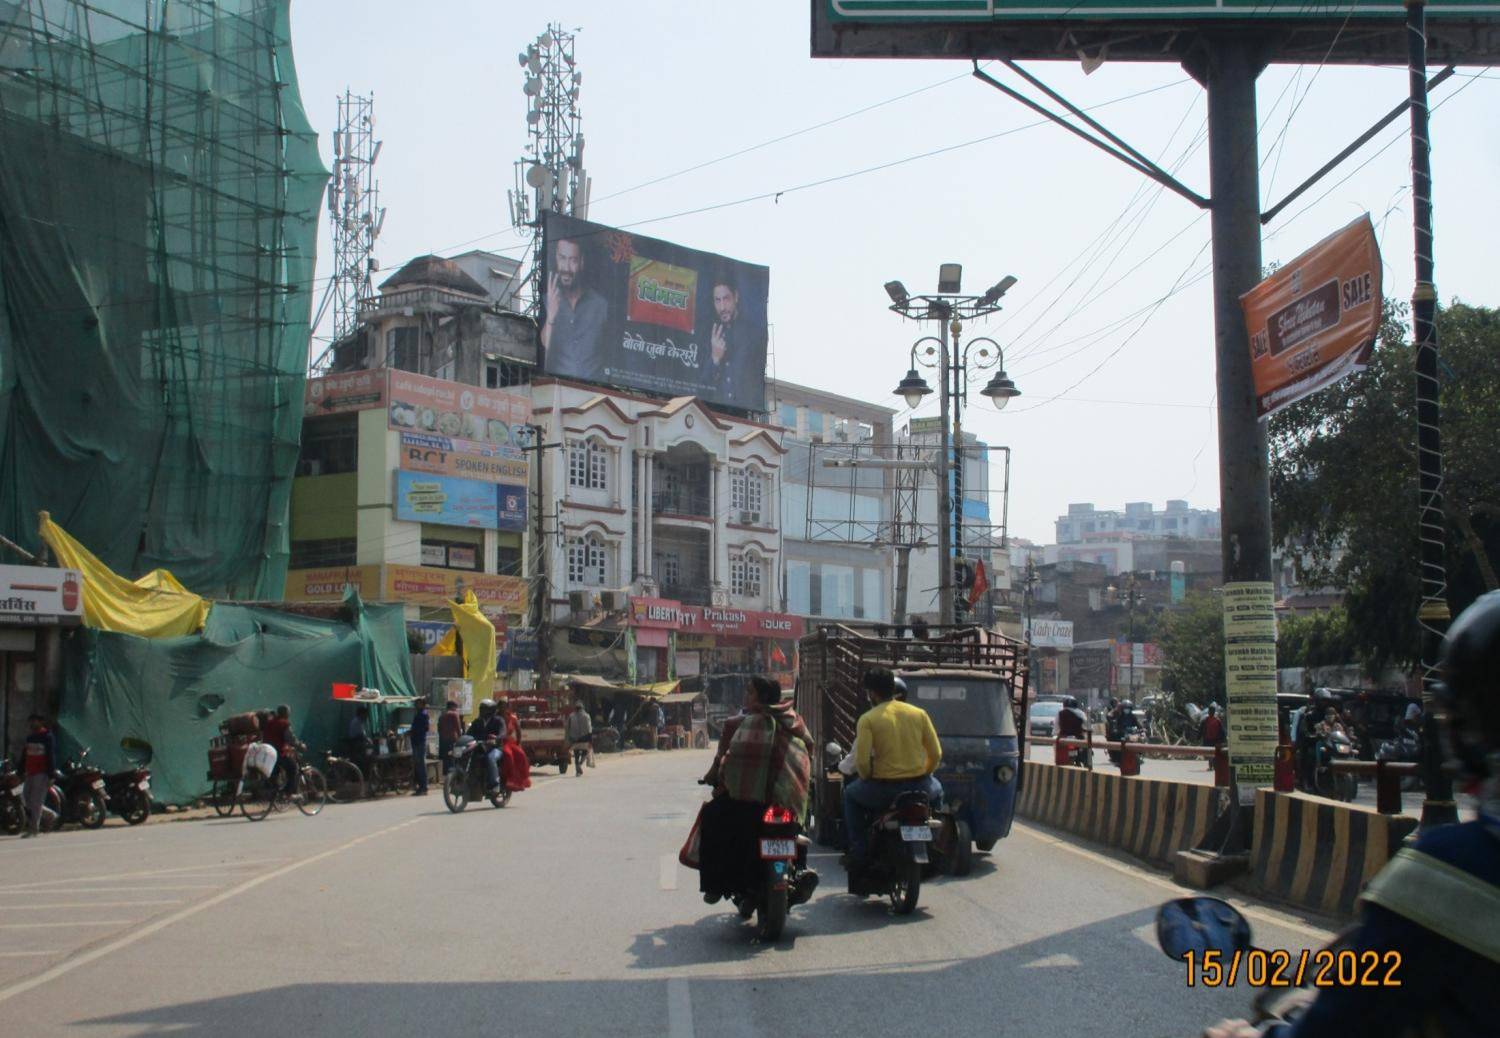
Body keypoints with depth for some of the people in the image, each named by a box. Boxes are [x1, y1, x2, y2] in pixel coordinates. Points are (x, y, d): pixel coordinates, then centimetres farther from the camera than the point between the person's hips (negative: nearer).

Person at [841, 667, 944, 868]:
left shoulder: (867, 719, -7)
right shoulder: (919, 713, 3)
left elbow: (862, 761, -13)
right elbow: (936, 754, 4)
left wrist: (868, 777, 8)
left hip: (882, 788, -3)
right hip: (918, 787, 3)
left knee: (851, 795, 29)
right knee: (936, 791, 38)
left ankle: (859, 851, 20)